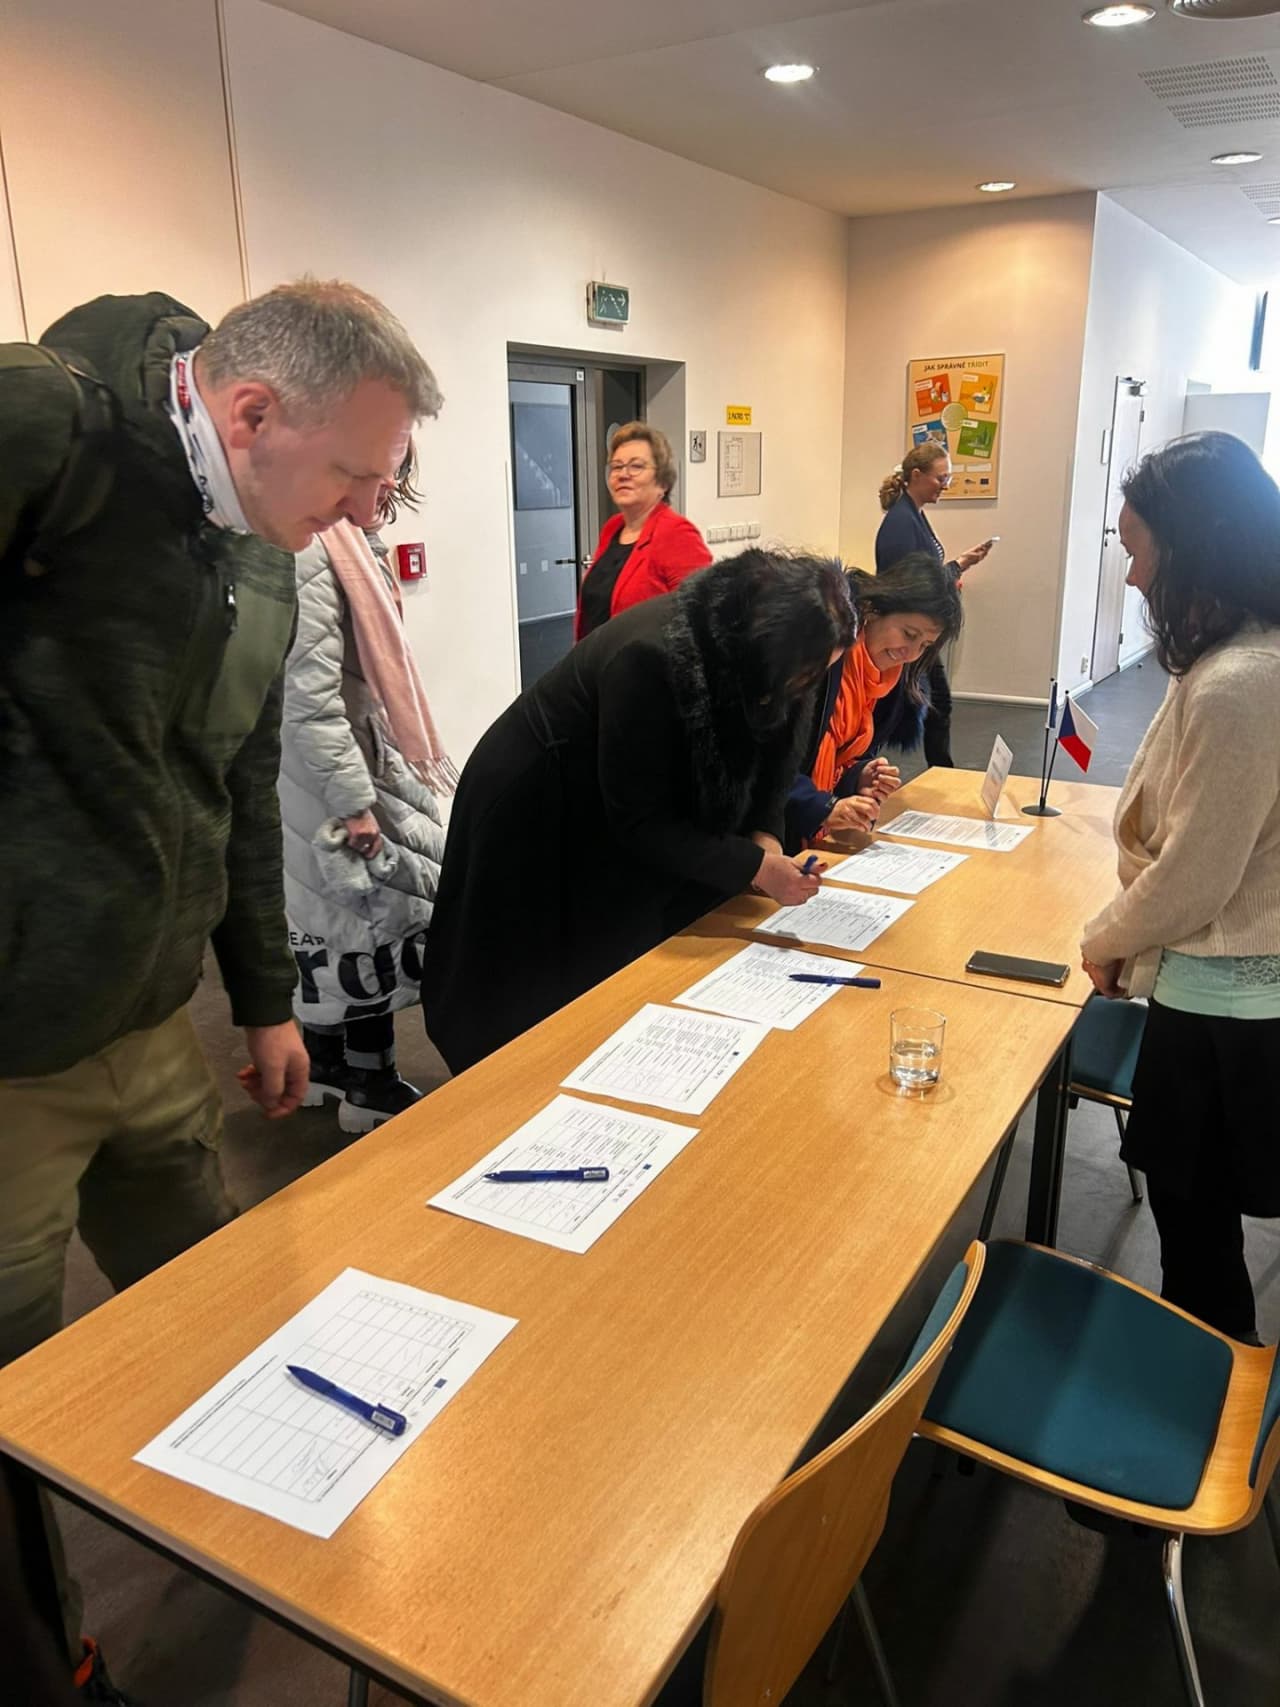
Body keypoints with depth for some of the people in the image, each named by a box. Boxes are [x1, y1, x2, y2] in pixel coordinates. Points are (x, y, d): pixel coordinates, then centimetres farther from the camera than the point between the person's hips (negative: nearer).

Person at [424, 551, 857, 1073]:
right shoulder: (649, 660, -35)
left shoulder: (755, 659, -13)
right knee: (563, 1000, 4)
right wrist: (752, 867, -32)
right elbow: (638, 819, -30)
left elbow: (765, 762, -1)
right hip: (539, 815, -7)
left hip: (617, 824, 7)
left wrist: (764, 835, -20)